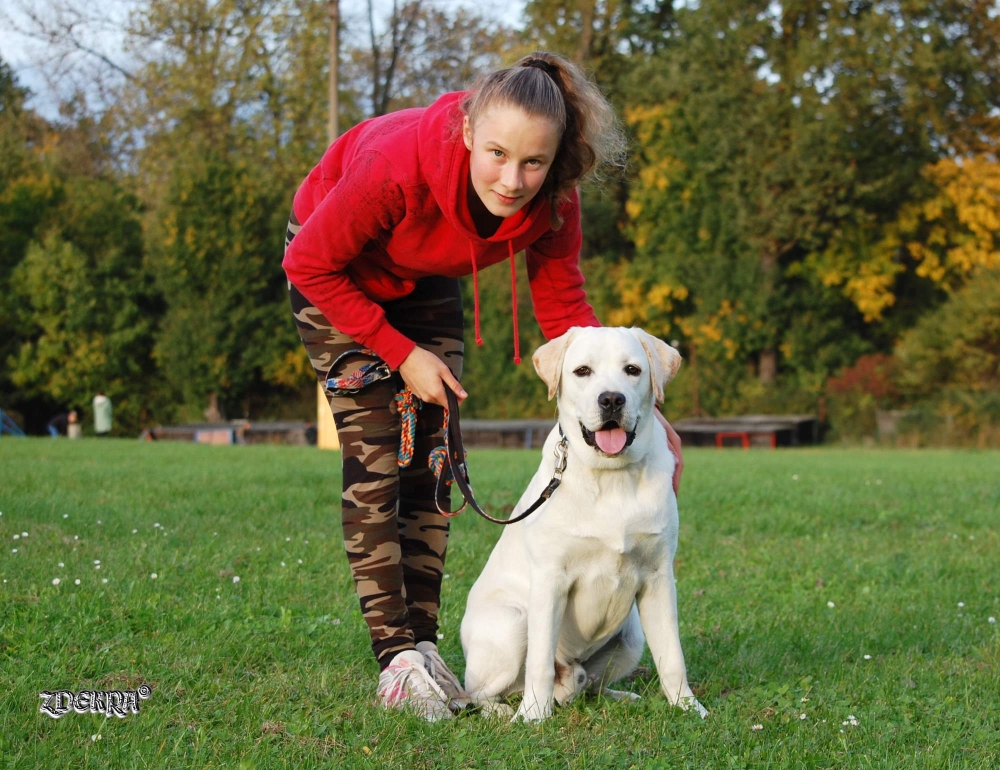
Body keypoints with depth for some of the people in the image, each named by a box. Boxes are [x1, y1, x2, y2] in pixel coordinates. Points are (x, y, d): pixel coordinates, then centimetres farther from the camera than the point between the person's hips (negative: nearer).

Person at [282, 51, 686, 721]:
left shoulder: (552, 204, -28)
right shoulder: (397, 164, -41)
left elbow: (565, 310, -15)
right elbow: (313, 265, -26)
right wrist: (402, 354, -22)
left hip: (424, 281, 5)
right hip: (336, 274, -4)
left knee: (434, 460, 0)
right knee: (374, 460, -13)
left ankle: (423, 645, 6)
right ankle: (396, 658, -13)